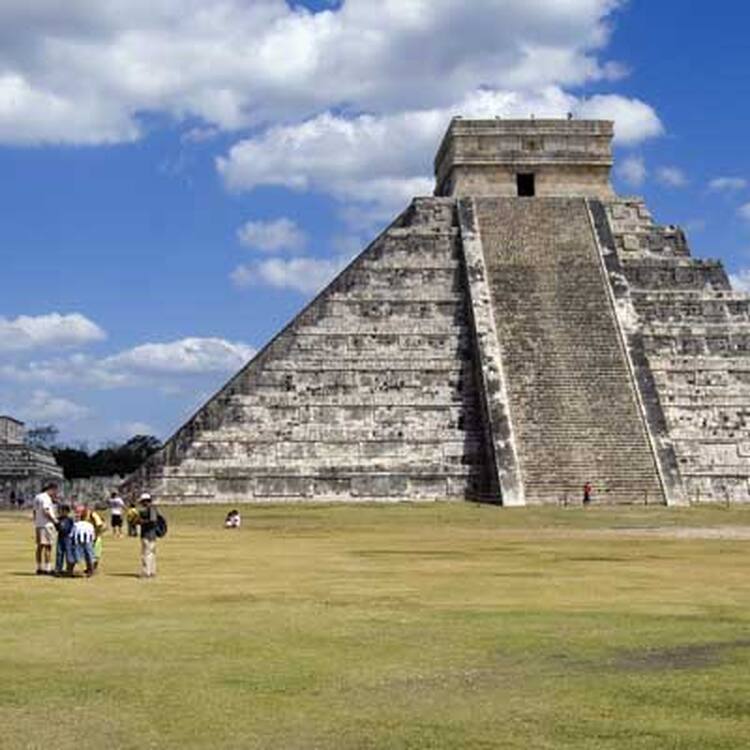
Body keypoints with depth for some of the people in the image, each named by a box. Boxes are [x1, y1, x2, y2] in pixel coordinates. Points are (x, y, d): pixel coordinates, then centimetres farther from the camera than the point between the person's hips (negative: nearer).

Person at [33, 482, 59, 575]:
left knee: (40, 546, 11)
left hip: (38, 524, 9)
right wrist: (54, 520, -13)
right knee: (48, 546, -8)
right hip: (46, 524, -9)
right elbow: (46, 512, -21)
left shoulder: (37, 497, 15)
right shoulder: (46, 498, -13)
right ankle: (47, 569, -10)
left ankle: (39, 568, 13)